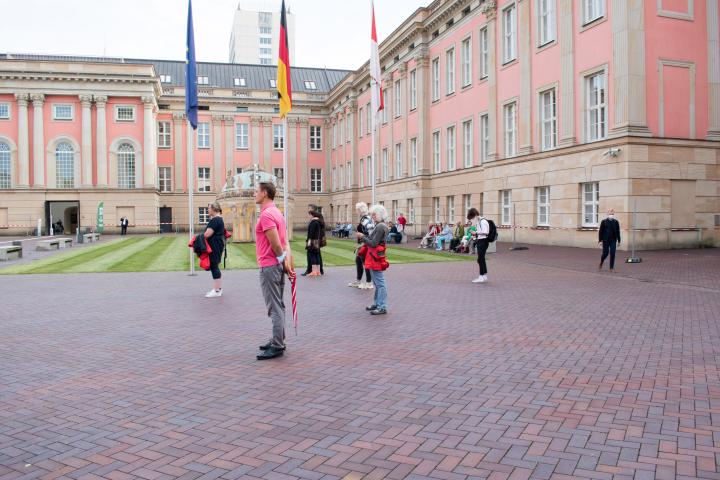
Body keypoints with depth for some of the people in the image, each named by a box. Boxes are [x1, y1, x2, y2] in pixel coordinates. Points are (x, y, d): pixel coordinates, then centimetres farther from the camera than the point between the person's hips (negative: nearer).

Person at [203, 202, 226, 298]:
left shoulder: (215, 220, -17)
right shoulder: (219, 219, 16)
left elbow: (207, 234, -22)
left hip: (215, 247, -10)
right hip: (217, 246, 10)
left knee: (214, 267, -5)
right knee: (215, 267, 15)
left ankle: (217, 290, -1)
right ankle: (218, 288, 22)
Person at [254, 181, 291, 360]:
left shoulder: (266, 214, -18)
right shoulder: (277, 213, 14)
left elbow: (276, 244, -21)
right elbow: (284, 243, 9)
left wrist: (283, 261, -7)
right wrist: (287, 261, 2)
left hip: (269, 266, -10)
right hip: (278, 265, 10)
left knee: (274, 308, -5)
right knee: (278, 306, 16)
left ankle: (277, 347, 0)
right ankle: (278, 341, 25)